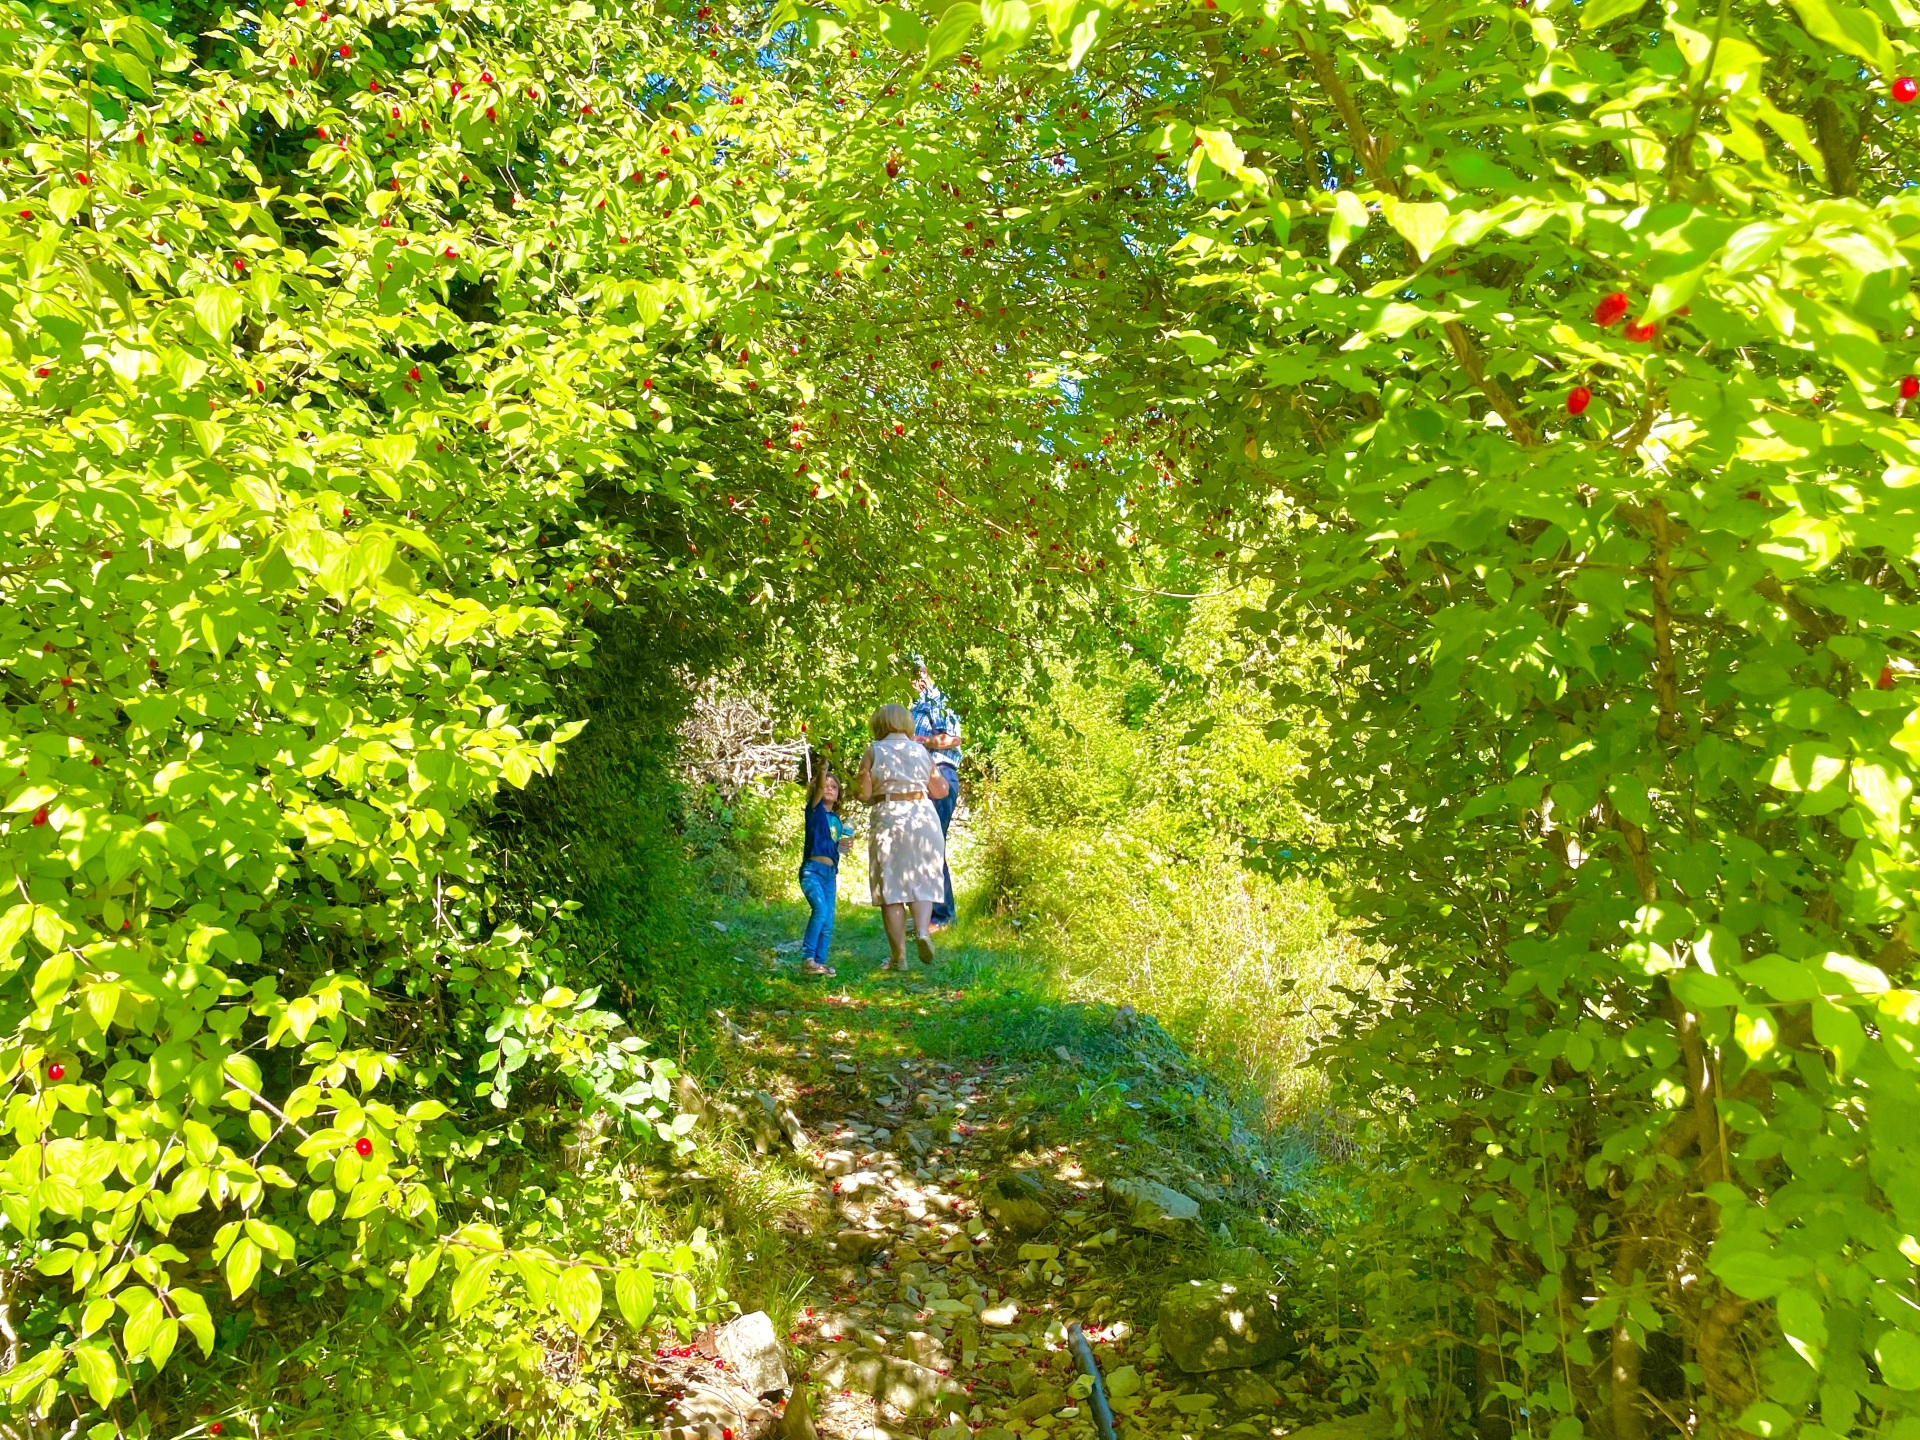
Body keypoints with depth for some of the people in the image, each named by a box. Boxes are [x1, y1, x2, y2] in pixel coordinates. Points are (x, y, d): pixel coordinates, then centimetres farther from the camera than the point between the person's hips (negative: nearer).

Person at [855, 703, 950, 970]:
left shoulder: (874, 751, 3)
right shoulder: (921, 751, 13)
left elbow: (863, 794, -3)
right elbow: (941, 790, 17)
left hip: (888, 819, -2)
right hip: (923, 818, 2)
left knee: (891, 887, 3)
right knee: (922, 881, 8)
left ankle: (898, 956, 1)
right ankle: (923, 930, -18)